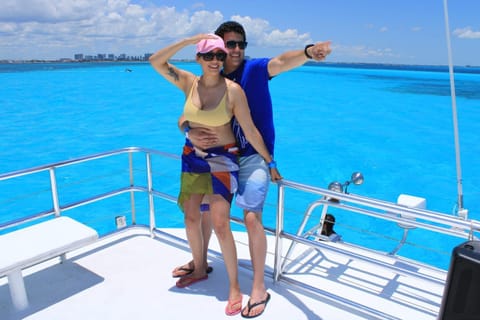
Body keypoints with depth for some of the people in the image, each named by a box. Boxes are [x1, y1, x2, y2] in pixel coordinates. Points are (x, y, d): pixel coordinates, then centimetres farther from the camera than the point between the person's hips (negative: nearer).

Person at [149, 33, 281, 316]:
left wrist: (270, 162, -9)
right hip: (192, 155, 5)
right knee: (191, 215, 14)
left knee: (220, 223, -9)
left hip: (223, 158, -5)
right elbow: (156, 61, -14)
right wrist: (191, 39, -19)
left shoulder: (233, 90, -16)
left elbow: (250, 131, -13)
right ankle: (199, 269, 37)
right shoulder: (188, 83, -4)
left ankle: (235, 286, 9)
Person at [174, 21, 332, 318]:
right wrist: (191, 133, -21)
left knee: (252, 216, -15)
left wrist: (308, 52, -51)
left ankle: (259, 288, 1)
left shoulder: (254, 69, -8)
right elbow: (185, 117, 2)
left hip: (253, 156, -5)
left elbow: (281, 62, -29)